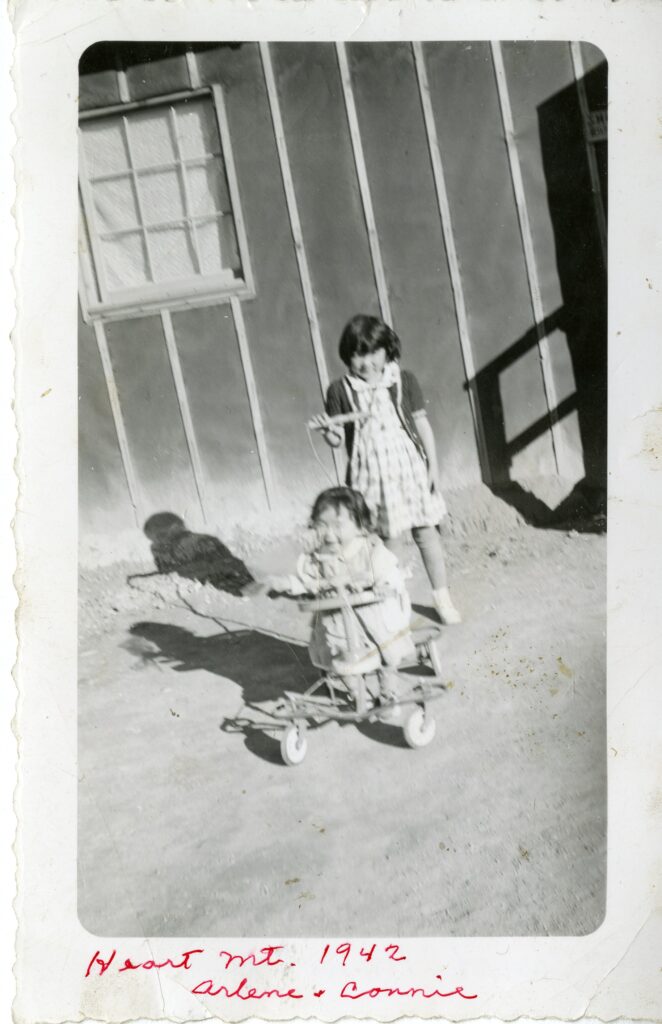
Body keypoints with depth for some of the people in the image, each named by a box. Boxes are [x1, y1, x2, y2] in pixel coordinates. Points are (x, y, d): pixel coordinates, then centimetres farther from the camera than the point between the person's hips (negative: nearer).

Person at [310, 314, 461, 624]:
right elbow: (338, 439, 0)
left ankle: (442, 596, 19)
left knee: (426, 530, 5)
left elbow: (422, 423, 5)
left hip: (409, 467, 1)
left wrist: (433, 465, 2)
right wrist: (328, 431, -23)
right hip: (370, 475, -1)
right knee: (380, 540, 4)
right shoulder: (340, 390, -1)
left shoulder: (404, 380, 1)